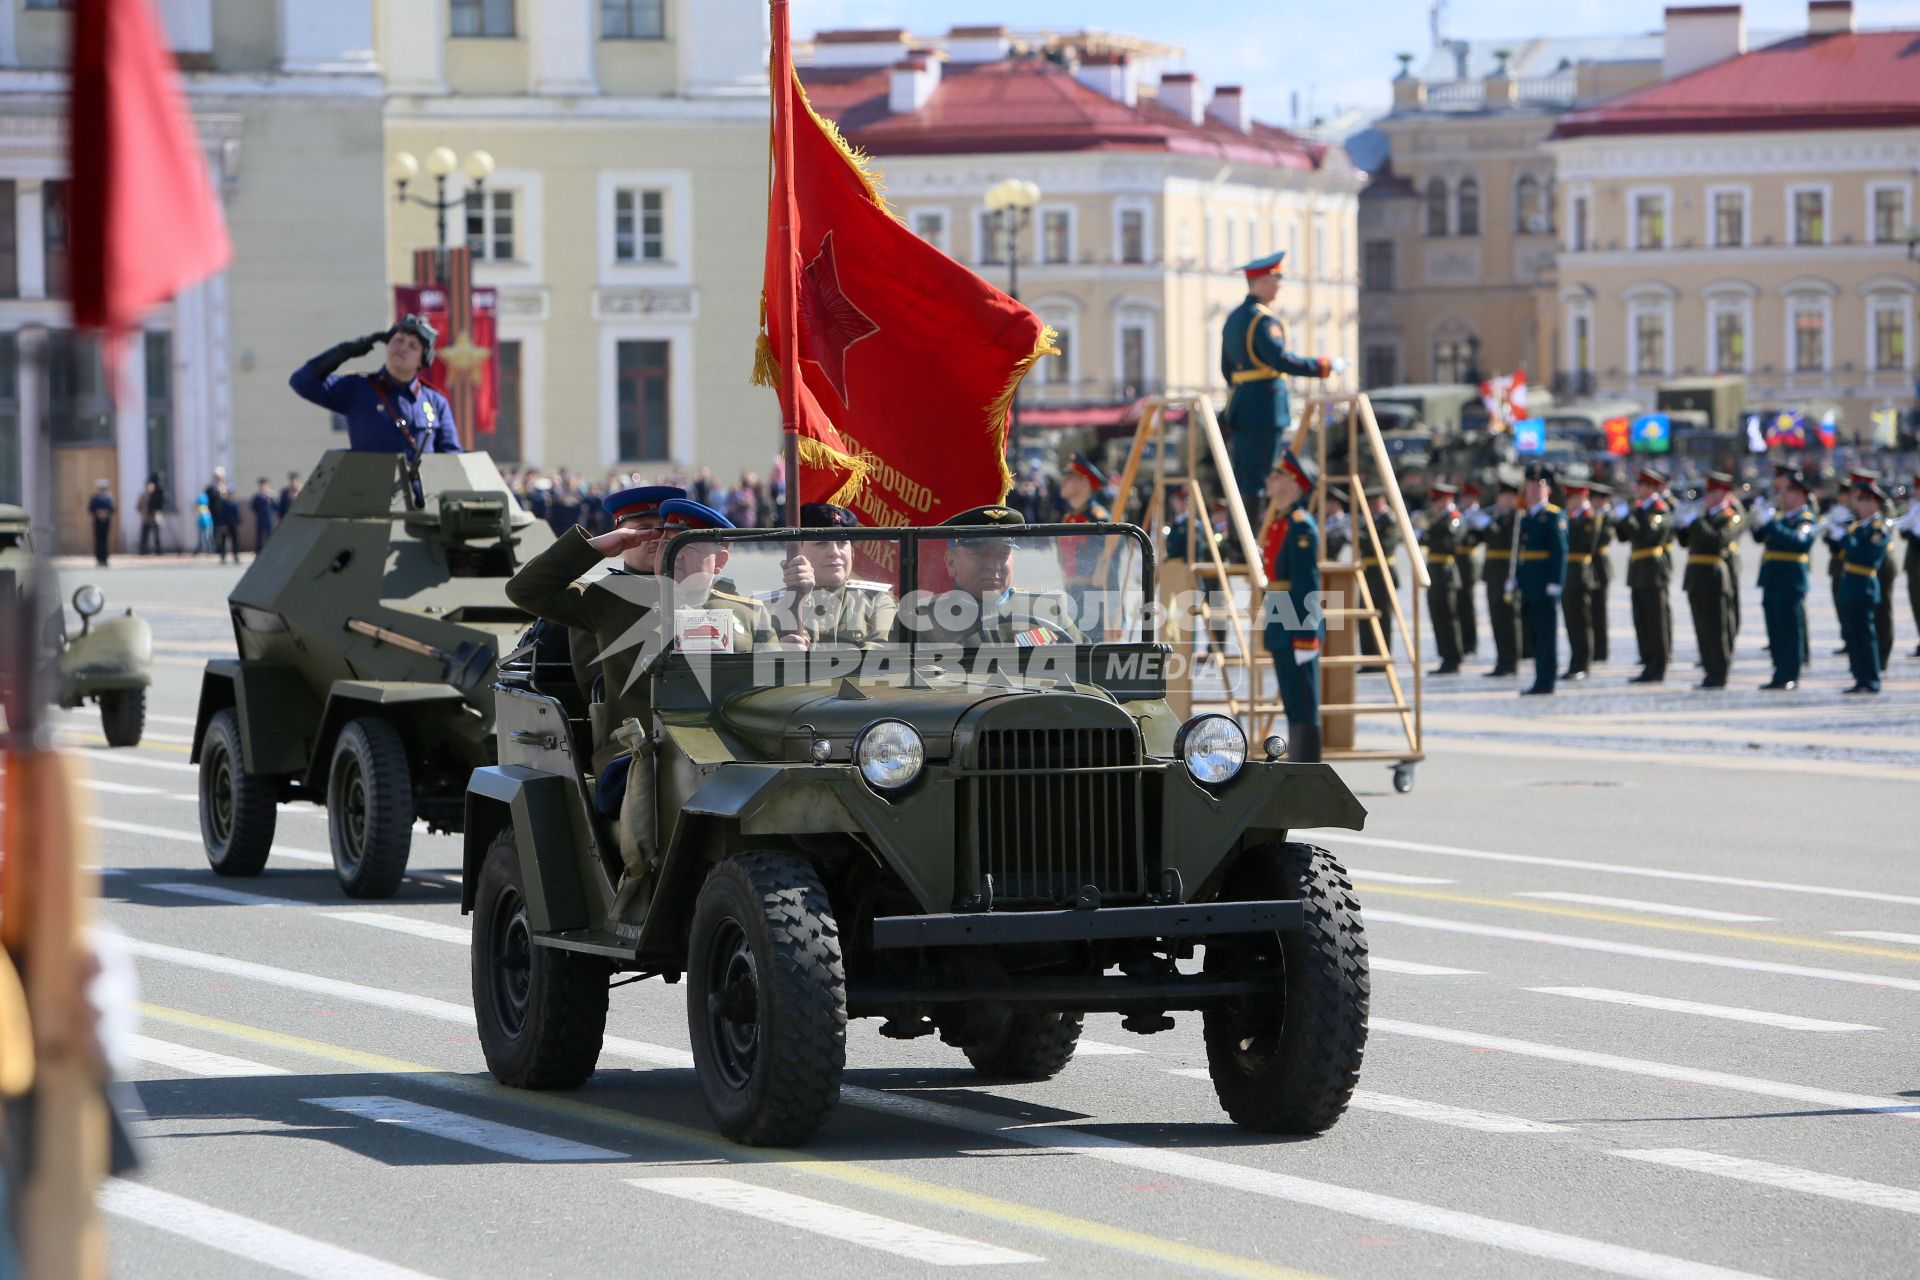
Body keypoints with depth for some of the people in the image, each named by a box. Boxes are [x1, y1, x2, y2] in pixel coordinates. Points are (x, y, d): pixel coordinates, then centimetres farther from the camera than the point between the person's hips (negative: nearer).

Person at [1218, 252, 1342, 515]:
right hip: (1265, 409, -9)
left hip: (1239, 404, 9)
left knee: (1240, 480, 10)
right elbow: (1279, 359, -24)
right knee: (1256, 481, -7)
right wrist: (1324, 366, -19)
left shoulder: (1234, 317, 17)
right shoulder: (1263, 319, -13)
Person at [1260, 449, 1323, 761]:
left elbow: (1307, 586, -19)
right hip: (1281, 630, 10)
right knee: (1293, 708, 12)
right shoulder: (1278, 524, 15)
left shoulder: (1301, 527, -14)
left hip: (1296, 630, -10)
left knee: (1304, 709, -7)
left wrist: (1304, 638, -22)